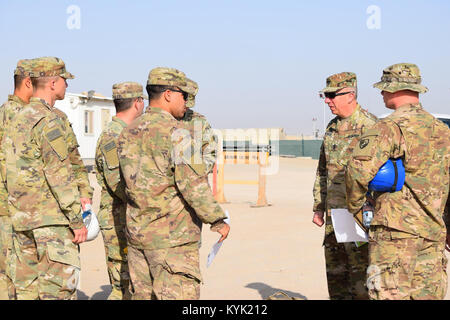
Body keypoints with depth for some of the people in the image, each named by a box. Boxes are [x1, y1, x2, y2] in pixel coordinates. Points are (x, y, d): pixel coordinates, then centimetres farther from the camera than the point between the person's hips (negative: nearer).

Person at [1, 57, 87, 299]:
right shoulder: (48, 120, -12)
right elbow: (59, 174, -18)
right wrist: (77, 220, -15)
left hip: (21, 217, 9)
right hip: (51, 217, -9)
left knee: (27, 287, 11)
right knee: (59, 287, -7)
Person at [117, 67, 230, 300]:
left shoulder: (128, 132, 12)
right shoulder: (173, 131, -13)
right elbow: (191, 182, -19)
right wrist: (217, 220, -12)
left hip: (136, 231, 8)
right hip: (171, 236, -8)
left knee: (142, 294, 14)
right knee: (179, 295, -5)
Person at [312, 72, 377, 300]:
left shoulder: (370, 125, -11)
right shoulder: (332, 127, 14)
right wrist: (318, 208, 18)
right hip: (334, 210, 8)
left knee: (359, 265, -5)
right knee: (335, 266, 12)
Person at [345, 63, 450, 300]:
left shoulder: (390, 127, -9)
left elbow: (360, 169, -20)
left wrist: (354, 204, -2)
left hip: (395, 227, -7)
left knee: (390, 293, -4)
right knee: (427, 293, 11)